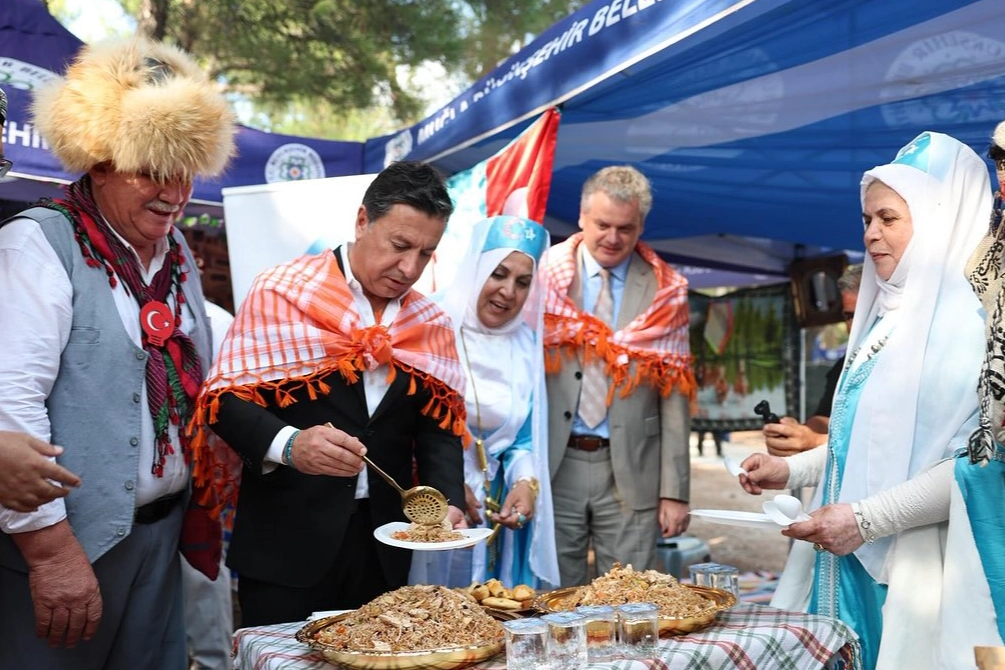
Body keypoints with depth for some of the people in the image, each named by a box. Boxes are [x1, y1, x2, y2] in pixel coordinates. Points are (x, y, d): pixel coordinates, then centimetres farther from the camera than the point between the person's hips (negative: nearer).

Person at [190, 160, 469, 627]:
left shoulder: (431, 326, 7)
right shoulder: (282, 291, -7)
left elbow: (439, 426, 8)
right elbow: (227, 399, -9)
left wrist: (448, 499, -9)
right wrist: (288, 445, -28)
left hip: (384, 545, 4)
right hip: (287, 540, -4)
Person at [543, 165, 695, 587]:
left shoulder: (665, 293, 2)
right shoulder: (544, 275, 1)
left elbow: (674, 395, 1)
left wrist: (674, 490, -2)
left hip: (631, 472, 0)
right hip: (553, 465, 0)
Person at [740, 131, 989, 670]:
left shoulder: (967, 316, -13)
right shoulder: (889, 314, 12)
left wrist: (867, 518, -20)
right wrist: (791, 470, 8)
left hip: (914, 566, -7)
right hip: (849, 556, 7)